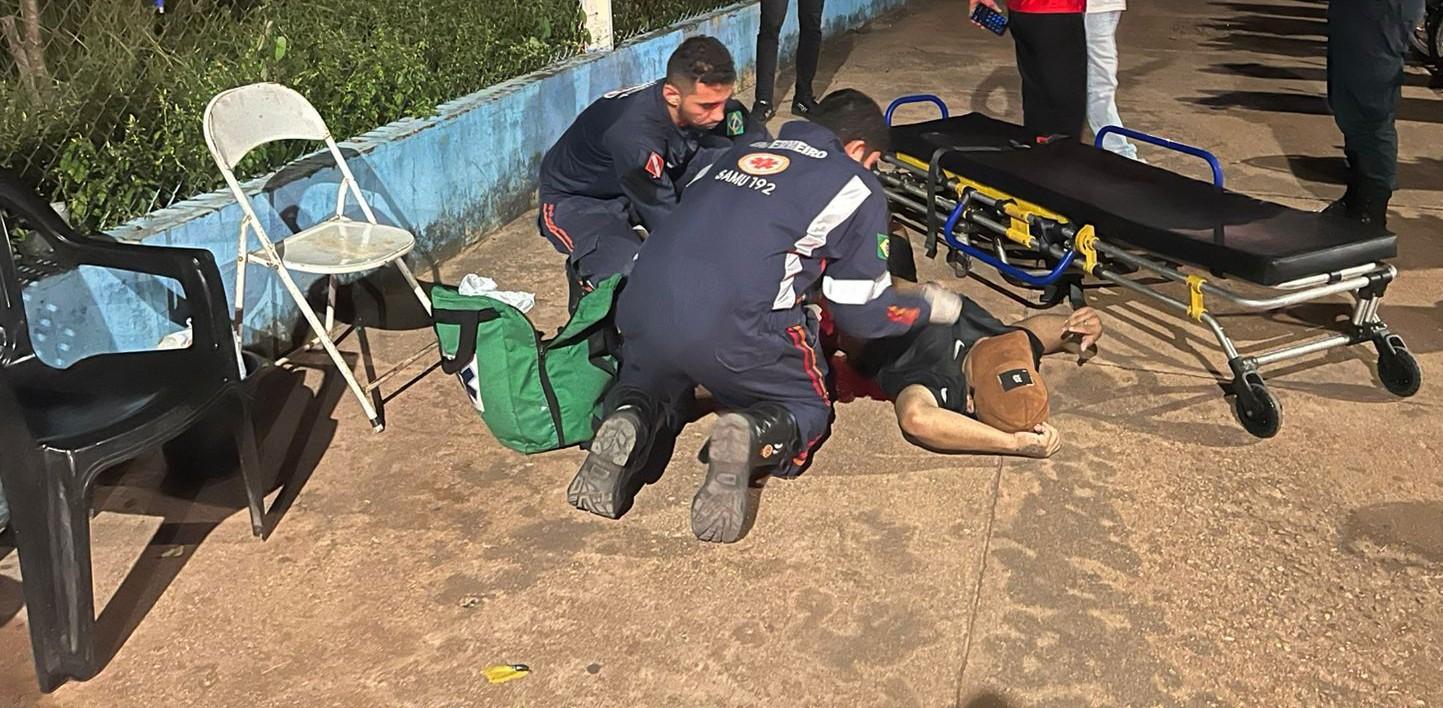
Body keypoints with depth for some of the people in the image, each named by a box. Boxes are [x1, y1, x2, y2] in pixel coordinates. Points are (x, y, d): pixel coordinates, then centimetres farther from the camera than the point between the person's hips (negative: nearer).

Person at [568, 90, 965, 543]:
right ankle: (754, 436, -12)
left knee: (656, 384, 34)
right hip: (731, 330, -4)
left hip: (642, 305, 5)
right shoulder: (856, 187, 10)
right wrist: (930, 306, 32)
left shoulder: (741, 153, 25)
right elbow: (864, 314, 12)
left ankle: (631, 421, -1)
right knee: (806, 407, 21)